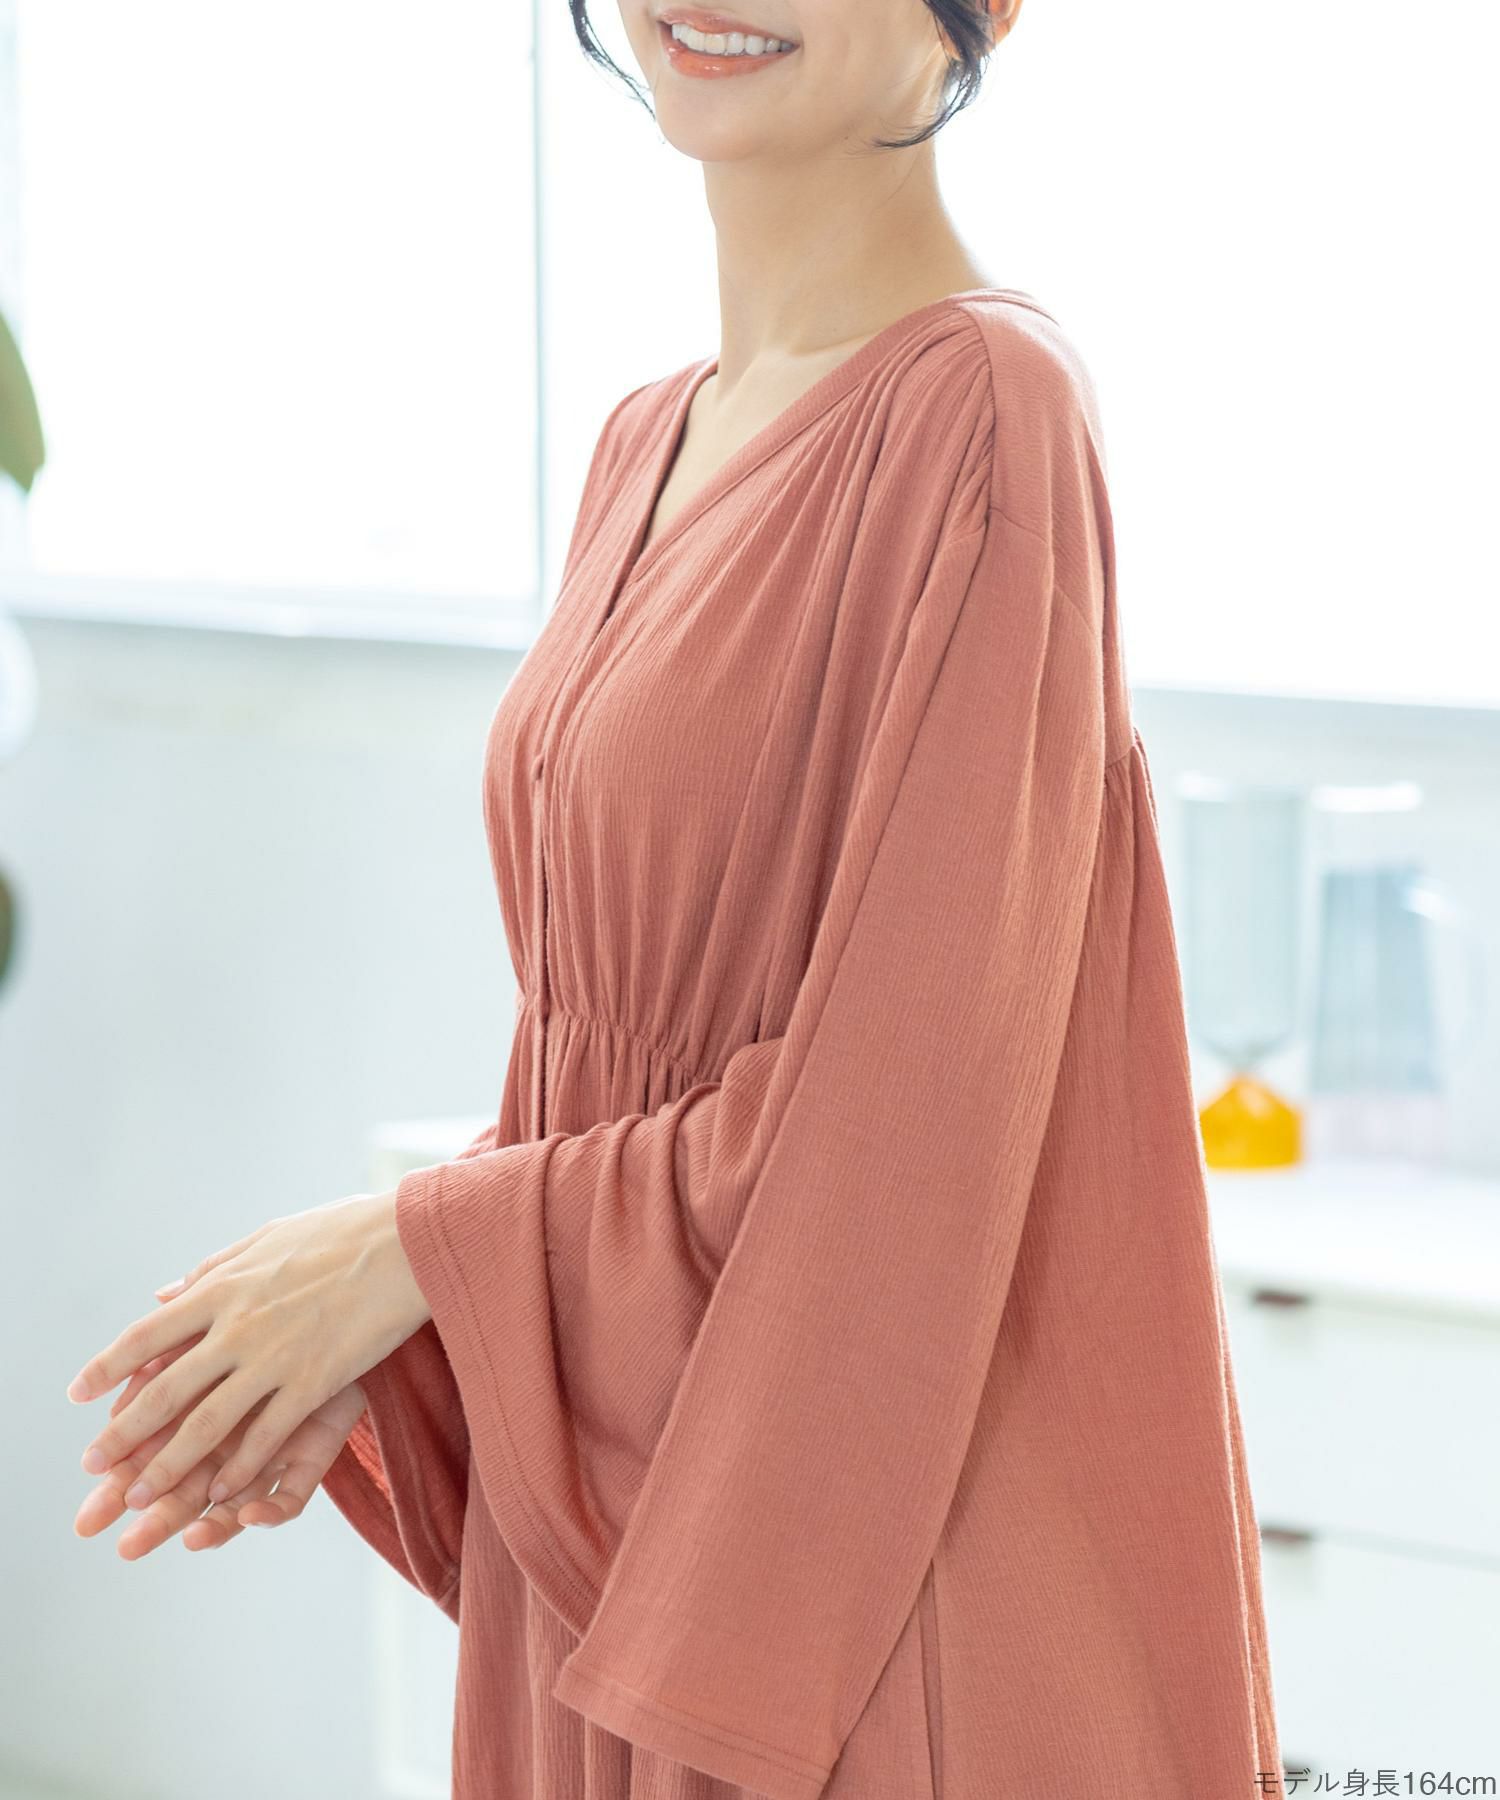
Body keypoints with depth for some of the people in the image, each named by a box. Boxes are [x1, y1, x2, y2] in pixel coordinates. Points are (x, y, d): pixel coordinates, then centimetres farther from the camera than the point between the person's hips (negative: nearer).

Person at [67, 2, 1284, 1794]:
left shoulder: (983, 413, -16)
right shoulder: (651, 446, 9)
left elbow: (909, 1104, -19)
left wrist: (415, 1252, -13)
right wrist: (369, 1355, 0)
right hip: (623, 1502, 7)